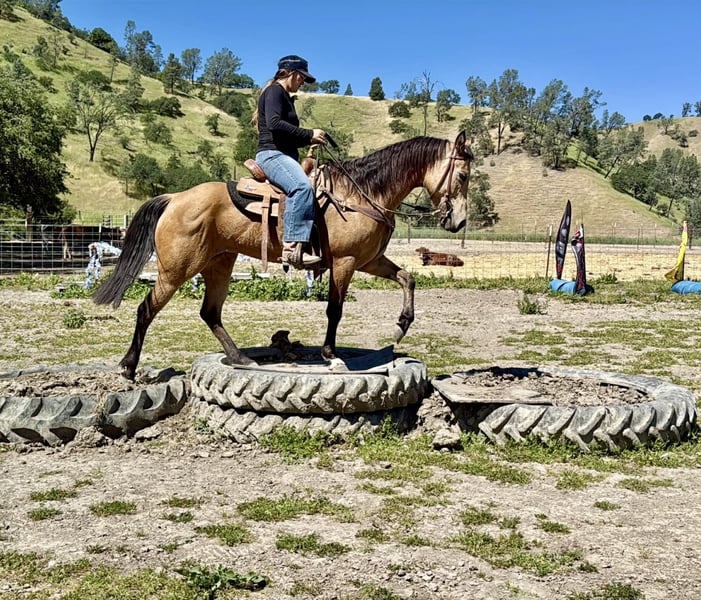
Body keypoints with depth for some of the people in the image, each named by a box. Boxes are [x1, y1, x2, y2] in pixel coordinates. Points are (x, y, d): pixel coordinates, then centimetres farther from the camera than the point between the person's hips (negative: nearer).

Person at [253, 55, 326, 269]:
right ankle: (292, 247, -43)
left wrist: (309, 139, 8)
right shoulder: (274, 92, -2)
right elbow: (275, 123, -20)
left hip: (285, 156, 11)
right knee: (302, 186, -35)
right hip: (271, 154, -11)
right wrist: (309, 134, -16)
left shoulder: (285, 97, 27)